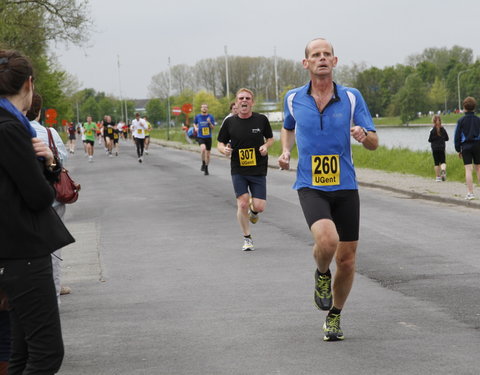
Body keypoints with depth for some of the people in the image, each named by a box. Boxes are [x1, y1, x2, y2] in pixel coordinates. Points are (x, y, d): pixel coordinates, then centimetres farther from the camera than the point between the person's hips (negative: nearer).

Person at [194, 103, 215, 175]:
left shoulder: (210, 117, 0)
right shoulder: (197, 116, 2)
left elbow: (213, 128, -1)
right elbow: (194, 123, 20)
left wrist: (209, 122, -19)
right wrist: (196, 127, -1)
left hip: (208, 137, 1)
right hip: (200, 137, -1)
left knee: (207, 154, 7)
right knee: (203, 148, -30)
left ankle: (206, 169, 25)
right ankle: (203, 163, -8)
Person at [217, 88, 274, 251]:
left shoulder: (261, 120, -2)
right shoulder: (230, 122, -1)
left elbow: (270, 138, 12)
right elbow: (220, 143, 7)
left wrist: (266, 146, -9)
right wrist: (224, 149, -15)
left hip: (258, 170, 0)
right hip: (238, 170, 0)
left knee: (259, 206, -6)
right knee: (242, 204, -9)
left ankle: (253, 211, 34)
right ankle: (247, 238, 12)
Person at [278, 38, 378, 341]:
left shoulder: (352, 97, -1)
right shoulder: (294, 99, 2)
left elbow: (374, 143, 1)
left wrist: (363, 134, -22)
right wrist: (285, 151, 6)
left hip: (345, 187, 1)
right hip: (310, 187, -1)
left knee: (347, 260, 5)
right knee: (327, 240, -29)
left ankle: (334, 317, 29)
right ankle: (322, 275, 7)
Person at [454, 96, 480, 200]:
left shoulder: (461, 120, -1)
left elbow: (457, 136, 1)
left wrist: (458, 150, 8)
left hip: (466, 146, -1)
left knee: (468, 169, -4)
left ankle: (470, 193, -10)